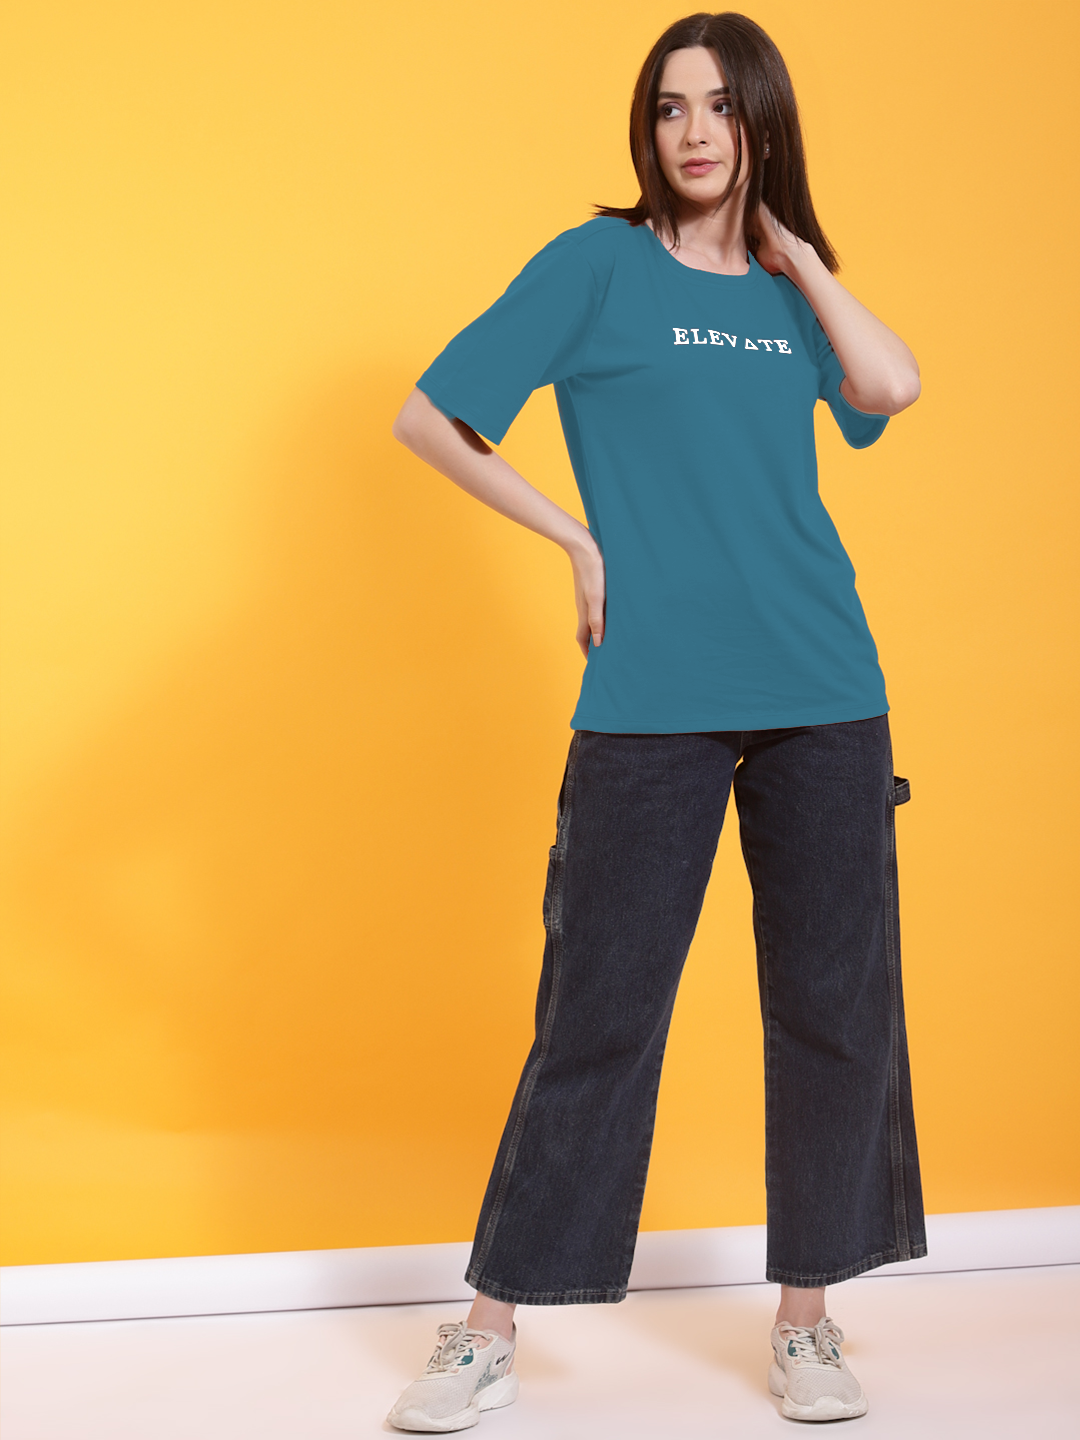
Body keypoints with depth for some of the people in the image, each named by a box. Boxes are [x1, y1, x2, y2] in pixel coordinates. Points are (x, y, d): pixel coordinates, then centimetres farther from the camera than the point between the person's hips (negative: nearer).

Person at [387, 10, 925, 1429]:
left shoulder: (792, 286, 14)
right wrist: (581, 541, -5)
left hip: (823, 696, 4)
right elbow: (427, 417, -3)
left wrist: (791, 248, 3)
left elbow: (892, 386, -6)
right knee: (599, 1009, 0)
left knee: (835, 1002, 6)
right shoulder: (599, 264, 2)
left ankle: (806, 1317, 21)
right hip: (652, 701, -4)